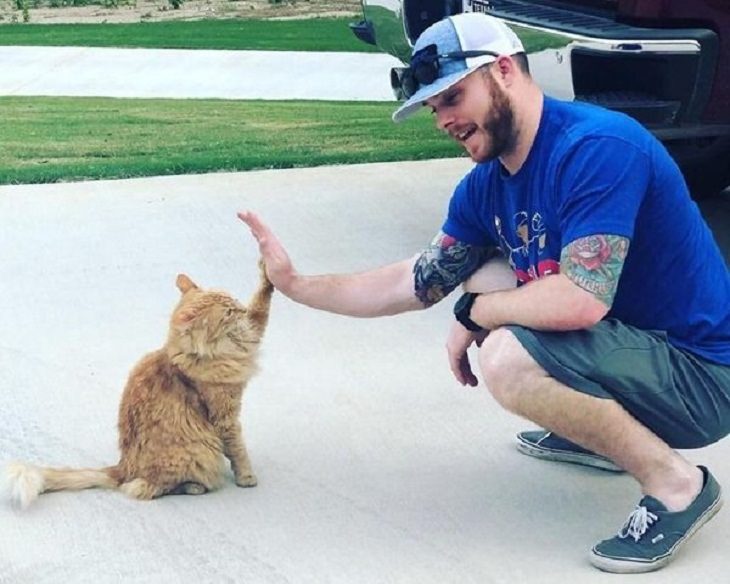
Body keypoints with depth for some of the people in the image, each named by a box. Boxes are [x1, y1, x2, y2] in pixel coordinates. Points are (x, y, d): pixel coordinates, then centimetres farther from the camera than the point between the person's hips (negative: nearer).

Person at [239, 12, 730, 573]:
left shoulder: (598, 147, -24)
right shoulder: (486, 186, 3)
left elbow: (579, 301, -33)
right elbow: (418, 282, 12)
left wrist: (474, 315, -16)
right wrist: (295, 284, 6)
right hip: (632, 339, 9)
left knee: (507, 357, -27)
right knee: (485, 278, 16)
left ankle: (676, 483, -9)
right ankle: (601, 433, 21)